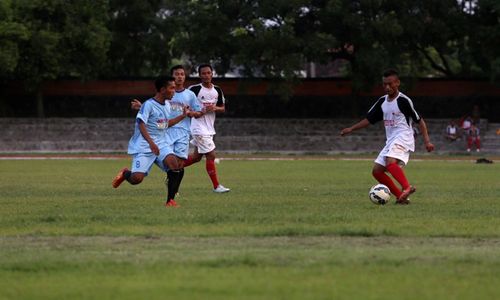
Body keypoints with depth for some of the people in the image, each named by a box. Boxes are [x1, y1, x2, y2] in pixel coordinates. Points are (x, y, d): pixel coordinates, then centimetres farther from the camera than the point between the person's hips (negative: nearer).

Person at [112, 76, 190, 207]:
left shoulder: (167, 104, 12)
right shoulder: (148, 105, -13)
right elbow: (141, 124, -20)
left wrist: (182, 116, 22)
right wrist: (151, 142, -32)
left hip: (162, 144, 6)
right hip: (144, 146, -6)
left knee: (175, 166, -21)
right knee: (137, 178, -15)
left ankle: (170, 200, -11)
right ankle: (125, 173, 23)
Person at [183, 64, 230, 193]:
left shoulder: (217, 90, 7)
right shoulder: (194, 89, -10)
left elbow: (223, 108, 13)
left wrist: (215, 108, -8)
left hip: (209, 128, 7)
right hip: (199, 128, -7)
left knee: (196, 157, 14)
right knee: (211, 155, -9)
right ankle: (216, 186, -3)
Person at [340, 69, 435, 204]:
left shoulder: (403, 101, -7)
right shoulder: (382, 101, 14)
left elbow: (419, 121, -5)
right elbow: (369, 119, 21)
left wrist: (427, 141, -11)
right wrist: (351, 129, 13)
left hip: (403, 137, -9)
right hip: (390, 141, 9)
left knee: (390, 162, -34)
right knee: (377, 171, 2)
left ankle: (407, 187, -40)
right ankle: (401, 196, 0)